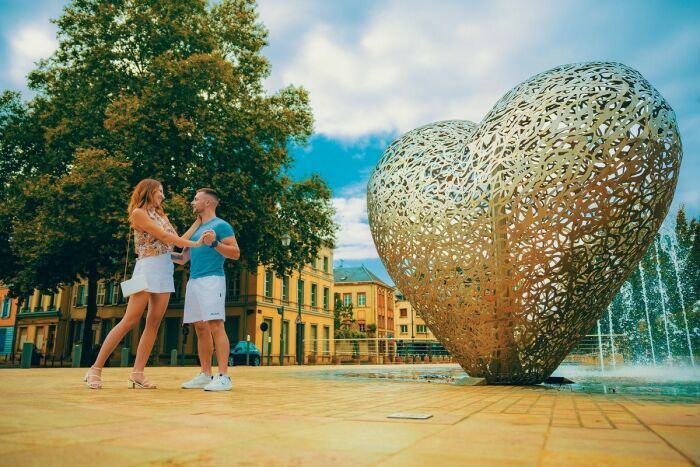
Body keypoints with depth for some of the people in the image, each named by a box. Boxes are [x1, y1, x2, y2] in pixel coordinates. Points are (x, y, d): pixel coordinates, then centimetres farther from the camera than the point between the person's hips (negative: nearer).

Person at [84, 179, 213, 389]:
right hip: (148, 268, -7)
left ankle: (137, 374, 3)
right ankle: (95, 369, 0)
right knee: (129, 321, -9)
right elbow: (164, 237, -10)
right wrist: (196, 244, -10)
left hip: (166, 269, 7)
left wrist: (198, 221, 15)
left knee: (154, 323, 1)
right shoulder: (138, 213, -3)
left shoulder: (161, 215, 21)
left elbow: (177, 240, 14)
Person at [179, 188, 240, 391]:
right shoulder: (196, 228, 23)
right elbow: (185, 257, 25)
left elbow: (236, 253, -8)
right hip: (193, 281, 8)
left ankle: (223, 377, -14)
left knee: (216, 326, -13)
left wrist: (214, 243, -20)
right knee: (200, 328, 7)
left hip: (211, 279, -8)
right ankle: (205, 375, 12)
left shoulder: (221, 225, -1)